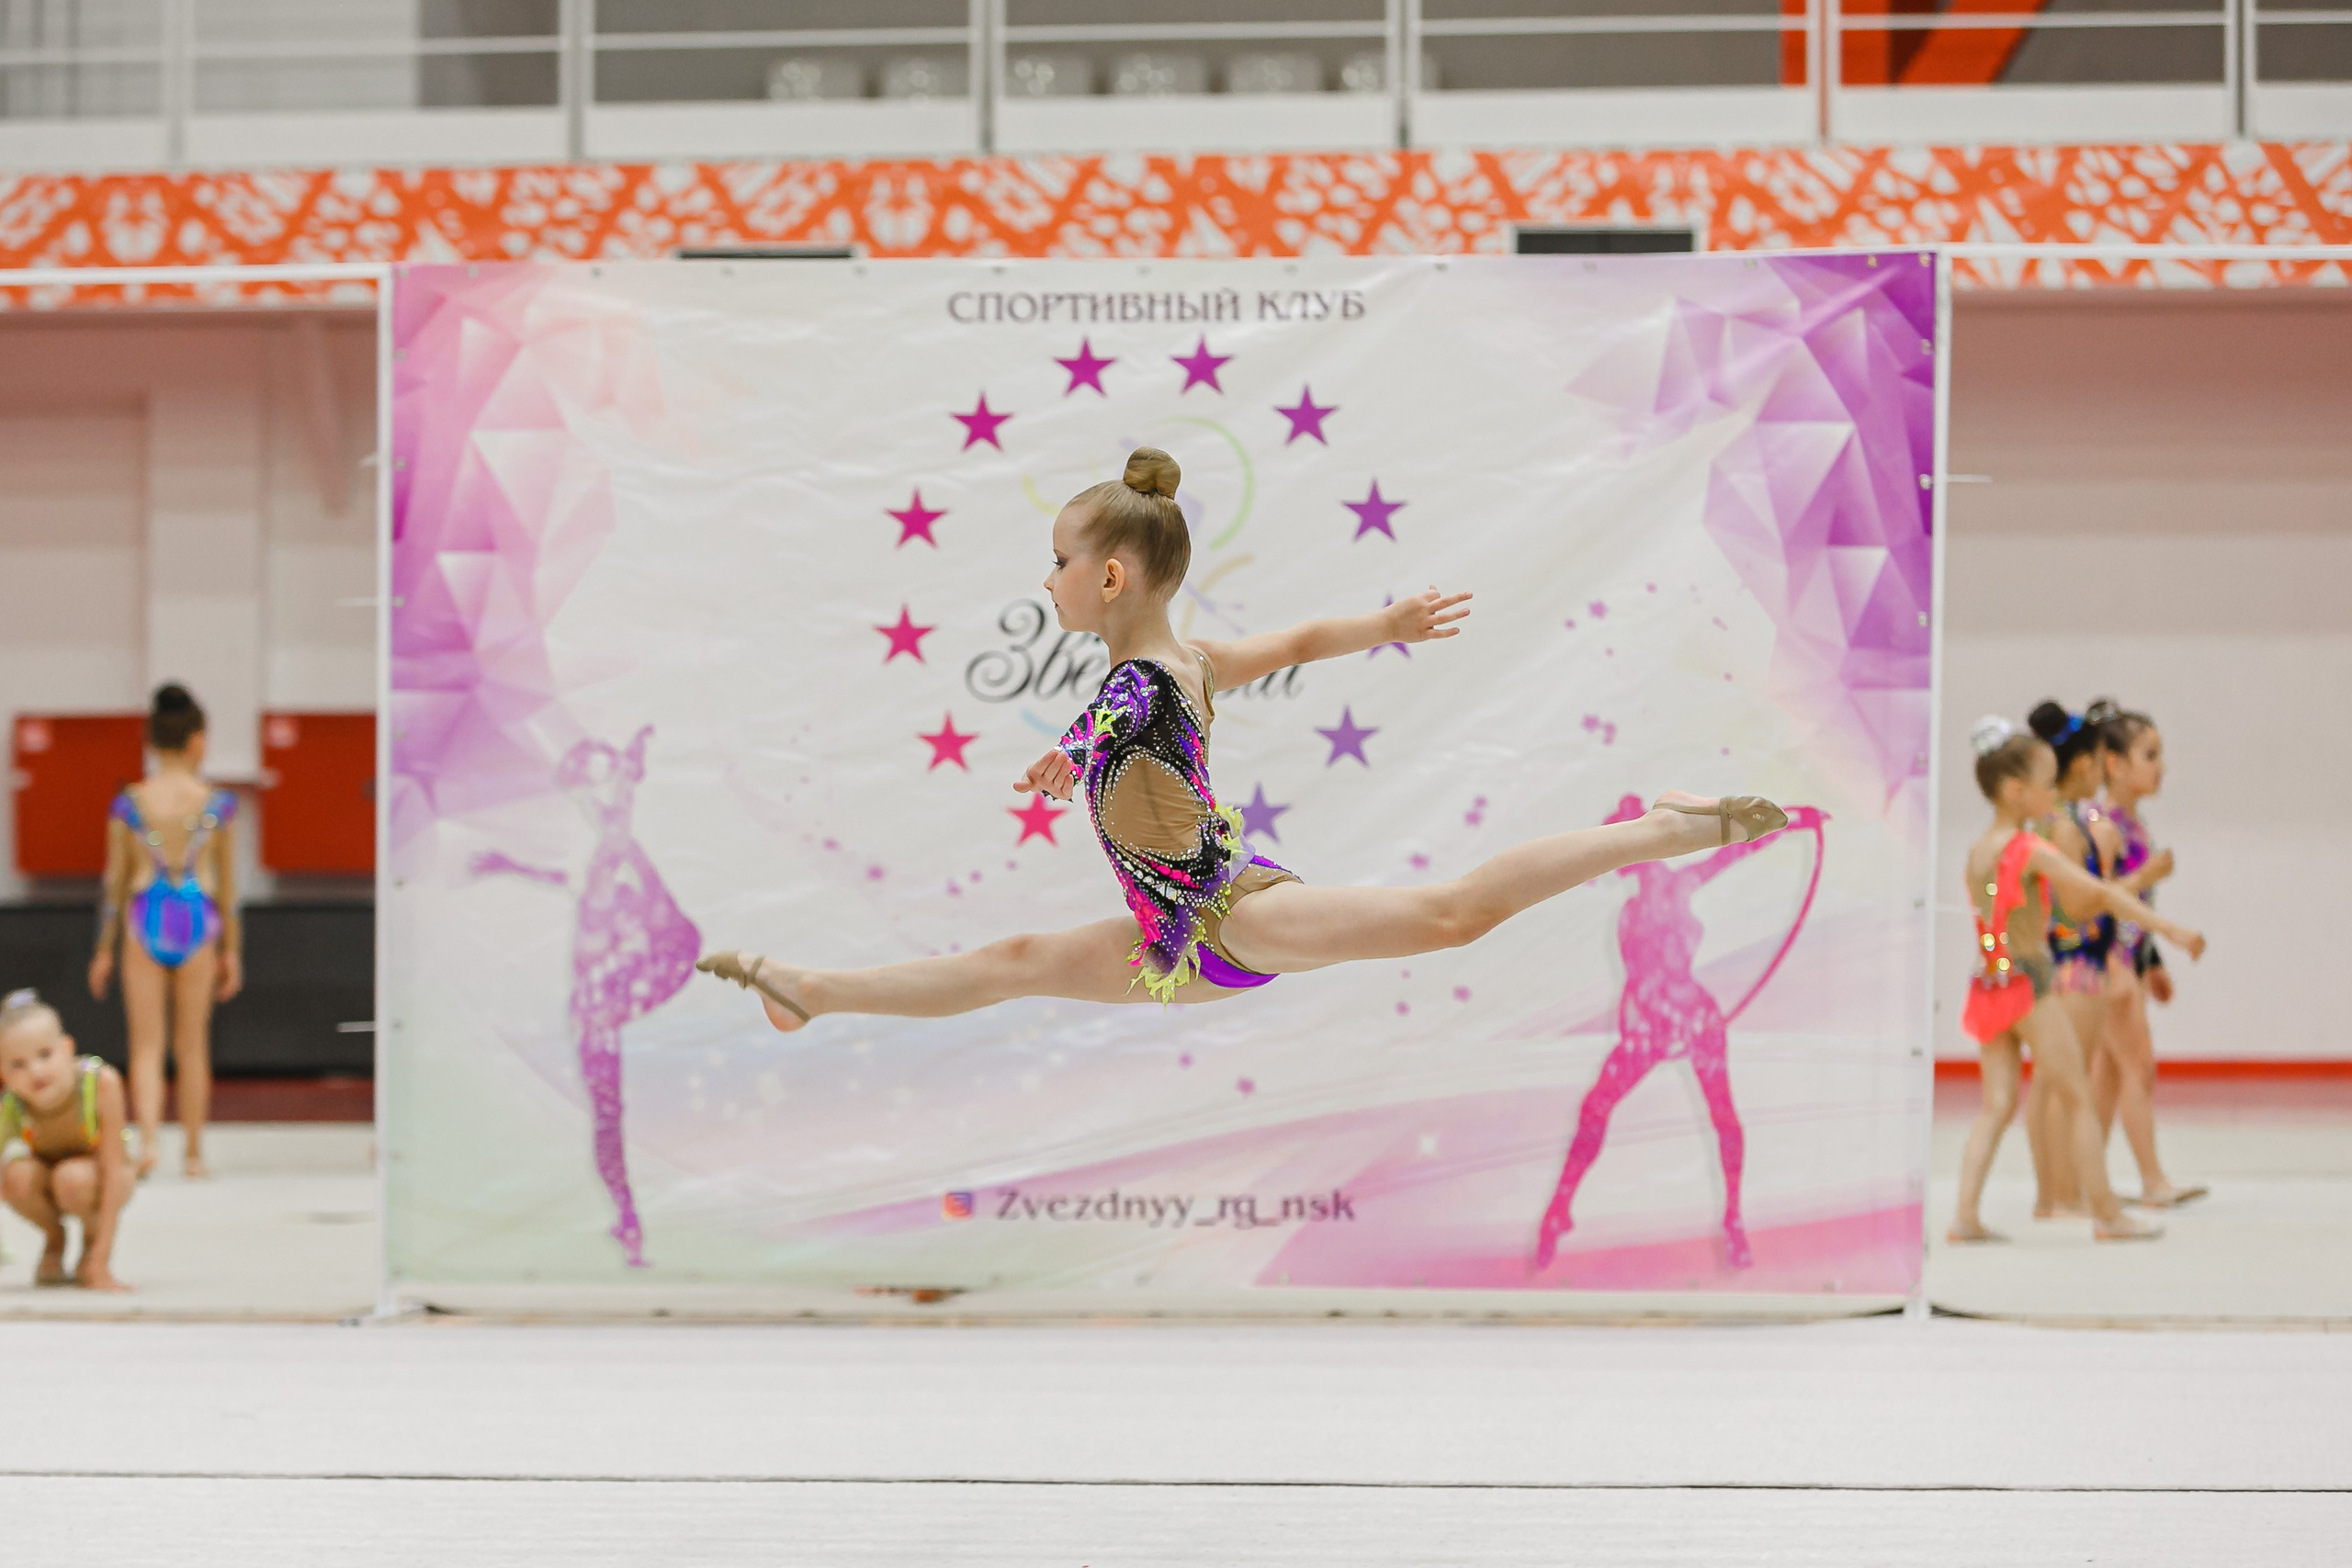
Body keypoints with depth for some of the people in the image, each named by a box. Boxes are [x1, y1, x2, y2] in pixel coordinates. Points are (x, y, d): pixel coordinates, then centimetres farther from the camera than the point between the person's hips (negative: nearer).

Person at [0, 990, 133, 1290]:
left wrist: (100, 1259, -32)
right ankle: (54, 1240, 0)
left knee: (72, 1177, -36)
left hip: (101, 1181, -2)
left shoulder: (101, 1082, -34)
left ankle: (93, 1239, -3)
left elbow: (114, 1170, -30)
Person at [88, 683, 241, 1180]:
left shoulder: (128, 804, -2)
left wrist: (105, 949, 11)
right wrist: (232, 950, 11)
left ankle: (147, 1140, -14)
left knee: (146, 1046, 5)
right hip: (198, 919, 0)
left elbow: (115, 881, 2)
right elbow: (228, 883, 2)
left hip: (146, 921, 0)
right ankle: (193, 1153, 15)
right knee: (193, 1046, 10)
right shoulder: (218, 803, -3)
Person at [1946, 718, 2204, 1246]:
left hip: (1989, 983, 7)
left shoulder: (1977, 850, 9)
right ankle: (2107, 1214, 10)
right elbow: (2102, 894, -19)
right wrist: (2169, 929, -19)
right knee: (2077, 1099, 4)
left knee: (1997, 1103, 7)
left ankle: (1965, 1213, -3)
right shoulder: (2032, 850, -14)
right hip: (2031, 984, -7)